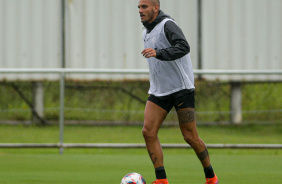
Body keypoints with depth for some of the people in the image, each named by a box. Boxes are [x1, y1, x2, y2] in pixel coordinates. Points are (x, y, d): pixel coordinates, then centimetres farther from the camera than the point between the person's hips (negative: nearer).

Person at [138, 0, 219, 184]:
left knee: (190, 137, -4)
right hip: (159, 91, 8)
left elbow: (183, 47, -29)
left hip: (181, 89, -7)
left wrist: (158, 53, -40)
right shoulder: (146, 33, 15)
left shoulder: (167, 25, -12)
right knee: (148, 132, -10)